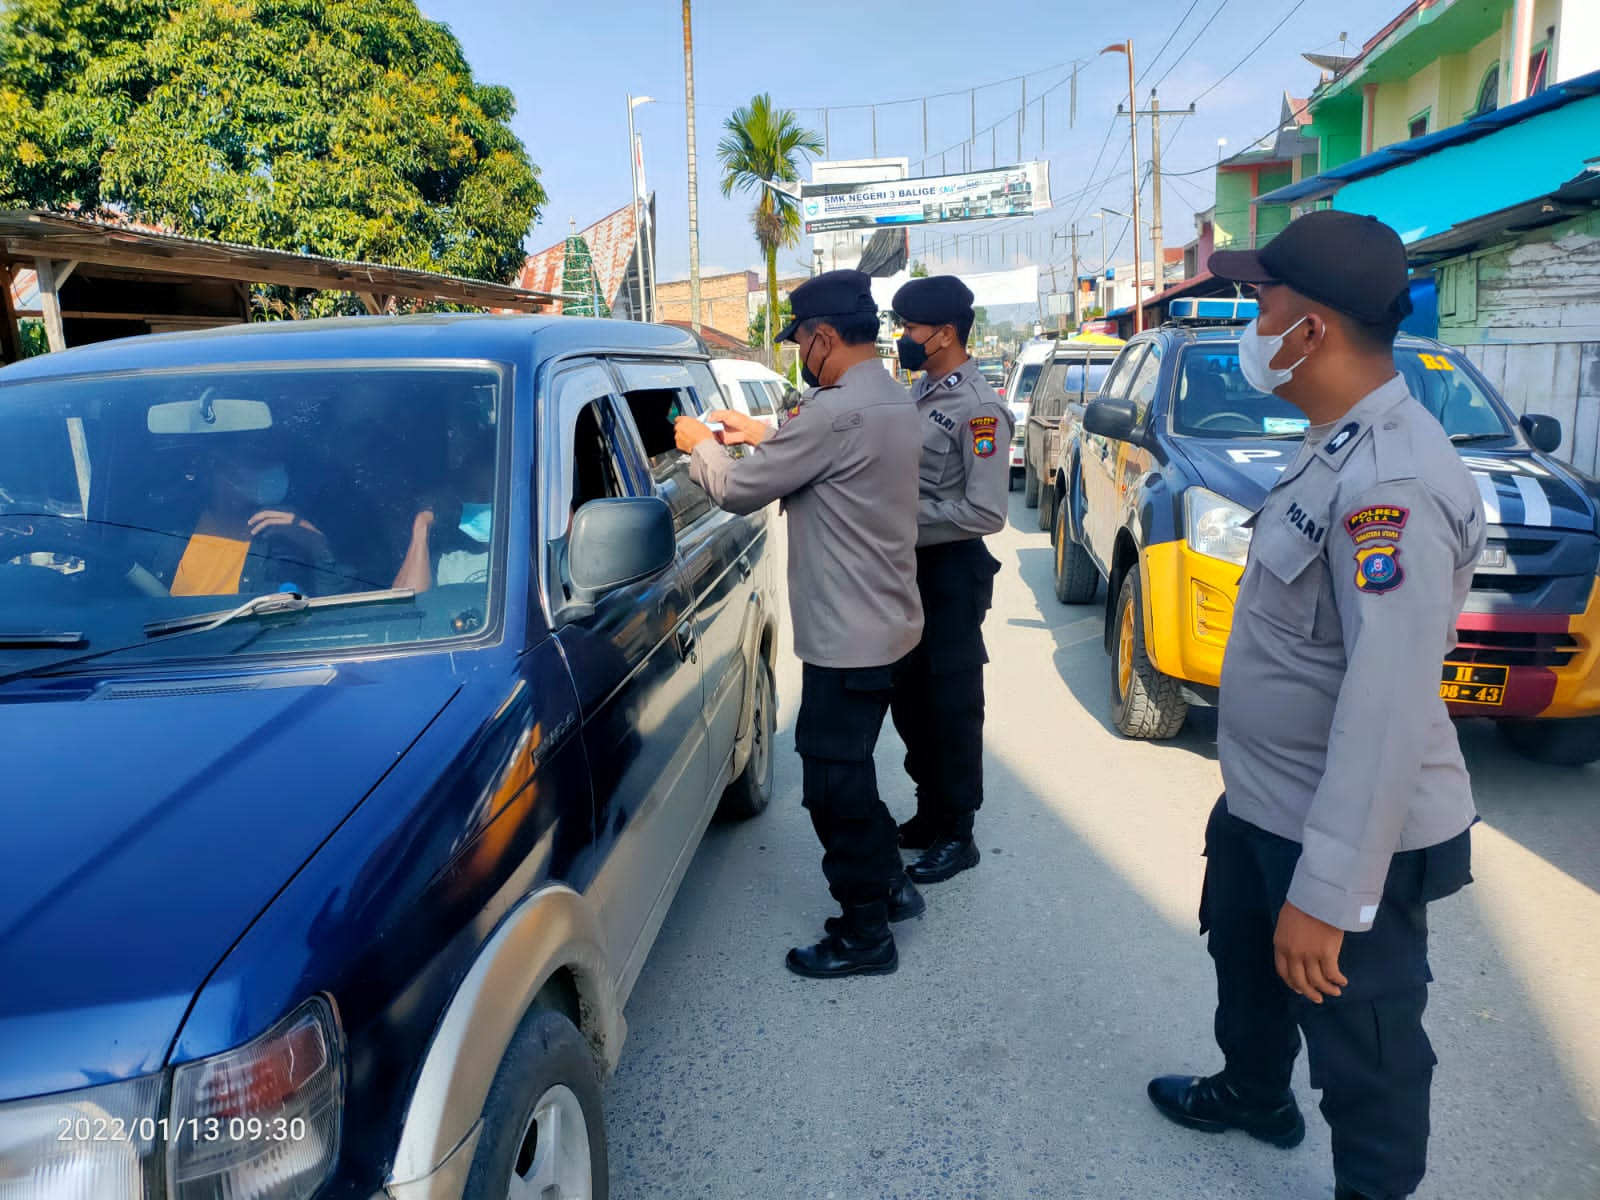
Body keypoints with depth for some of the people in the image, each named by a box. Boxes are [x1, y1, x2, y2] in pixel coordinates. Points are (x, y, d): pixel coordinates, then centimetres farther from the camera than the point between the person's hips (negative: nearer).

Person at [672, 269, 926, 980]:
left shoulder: (834, 413, -23)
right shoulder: (894, 403, 8)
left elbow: (736, 491, -15)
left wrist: (699, 444, 5)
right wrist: (763, 436, 20)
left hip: (848, 635, -10)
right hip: (883, 622, 10)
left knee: (834, 784, 3)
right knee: (847, 769, 23)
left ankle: (864, 935, 17)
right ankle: (889, 883, 37)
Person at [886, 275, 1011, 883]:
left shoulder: (979, 410, -18)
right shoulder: (921, 392, 10)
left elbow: (985, 514, -23)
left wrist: (905, 516, -20)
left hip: (952, 571, -9)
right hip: (911, 566, 9)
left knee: (951, 705, 2)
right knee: (909, 697, 16)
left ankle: (956, 834, 16)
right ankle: (929, 811, 33)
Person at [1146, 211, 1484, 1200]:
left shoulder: (1392, 482, -29)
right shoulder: (1339, 450, 4)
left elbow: (1388, 710, -32)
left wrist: (1328, 895, -30)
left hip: (1354, 835, -10)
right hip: (1265, 798, 10)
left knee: (1362, 1046, 10)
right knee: (1244, 954, 30)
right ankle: (1253, 1095, 57)